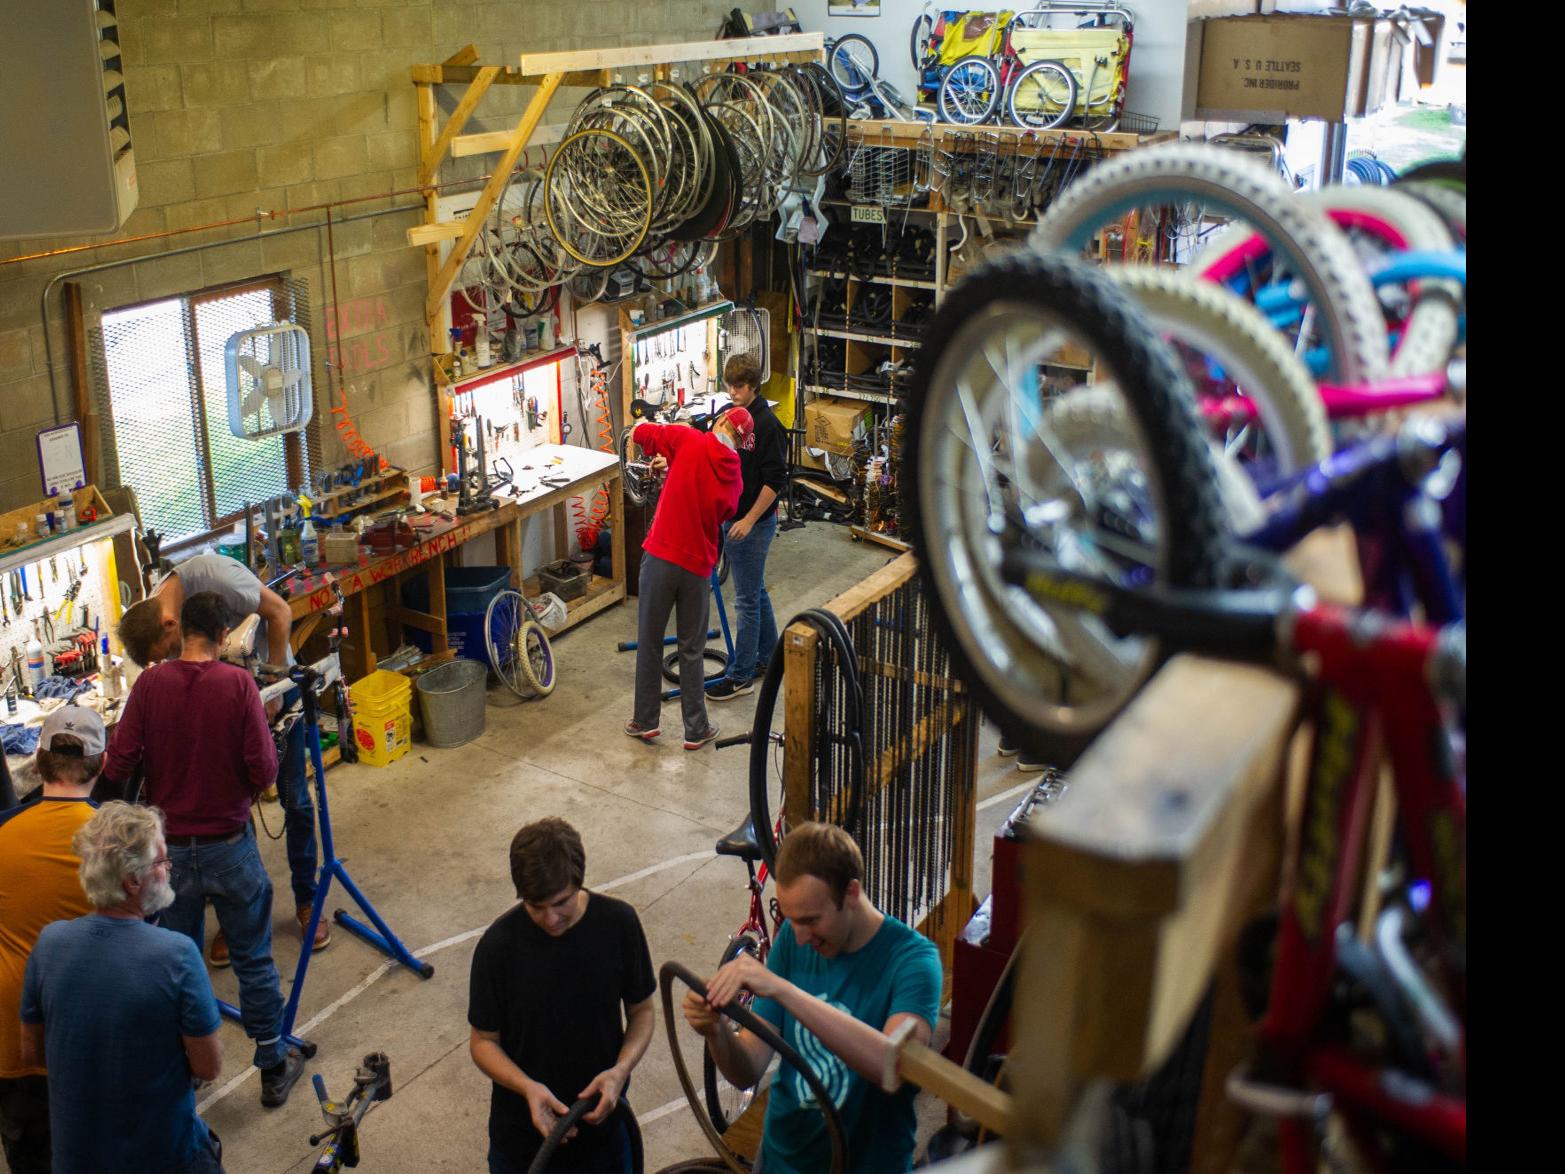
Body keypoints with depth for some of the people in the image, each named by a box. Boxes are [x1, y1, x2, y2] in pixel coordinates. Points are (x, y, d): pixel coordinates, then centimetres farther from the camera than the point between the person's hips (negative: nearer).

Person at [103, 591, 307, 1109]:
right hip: (229, 846, -2)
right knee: (254, 962, 12)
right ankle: (275, 1068, 23)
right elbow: (263, 771, -17)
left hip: (171, 847, 2)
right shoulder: (238, 683, -15)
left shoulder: (150, 683, -9)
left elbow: (117, 764, -10)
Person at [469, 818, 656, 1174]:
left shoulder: (619, 922, -15)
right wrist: (528, 1088, -26)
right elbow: (484, 1041, -9)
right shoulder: (498, 944, -20)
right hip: (524, 1132, -1)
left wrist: (620, 1070, -20)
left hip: (602, 1119, 1)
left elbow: (641, 1011, -2)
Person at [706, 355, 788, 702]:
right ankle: (768, 656, 33)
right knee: (755, 592, 19)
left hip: (754, 523, -9)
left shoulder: (767, 425, -19)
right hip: (732, 517, 9)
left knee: (747, 599, -2)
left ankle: (741, 676, 4)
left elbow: (775, 481, -20)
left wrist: (749, 520, -21)